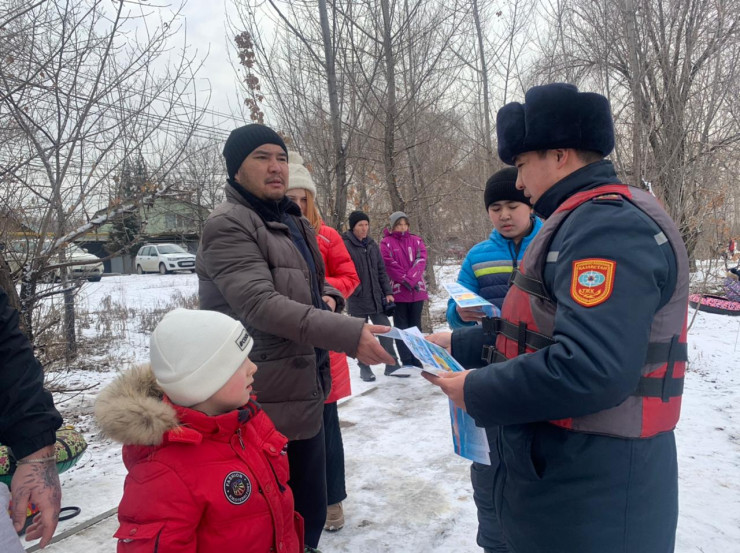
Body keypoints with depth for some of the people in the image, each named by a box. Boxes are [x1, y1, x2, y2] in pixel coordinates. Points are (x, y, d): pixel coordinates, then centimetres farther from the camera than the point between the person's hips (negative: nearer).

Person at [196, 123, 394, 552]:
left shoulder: (295, 224, 13)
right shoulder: (228, 226, -14)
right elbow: (260, 304, -27)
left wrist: (328, 298, 1)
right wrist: (348, 335, -34)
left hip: (306, 393, 8)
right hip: (262, 407, -8)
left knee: (311, 514, 20)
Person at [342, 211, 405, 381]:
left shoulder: (372, 244, 9)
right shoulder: (345, 245, -9)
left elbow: (381, 270, 12)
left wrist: (388, 292, 6)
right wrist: (356, 290, -17)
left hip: (377, 297, 5)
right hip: (358, 300, -4)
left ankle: (392, 365, 14)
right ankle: (364, 368, 20)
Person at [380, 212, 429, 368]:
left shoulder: (416, 241, 11)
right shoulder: (386, 243, 0)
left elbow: (421, 261, -2)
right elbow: (390, 265, -9)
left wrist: (410, 279, -15)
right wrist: (405, 280, -15)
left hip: (417, 290, 3)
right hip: (398, 291, -3)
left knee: (415, 325, 9)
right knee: (401, 326, 2)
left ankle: (416, 359, 16)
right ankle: (407, 361, 6)